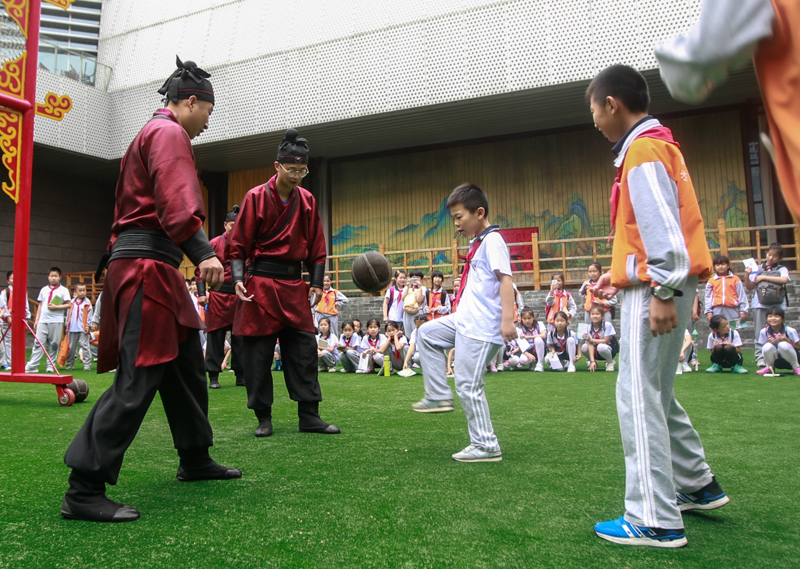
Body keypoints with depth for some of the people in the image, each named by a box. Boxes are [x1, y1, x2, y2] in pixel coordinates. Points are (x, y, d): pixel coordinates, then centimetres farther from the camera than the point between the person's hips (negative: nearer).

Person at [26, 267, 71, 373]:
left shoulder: (63, 290, 2)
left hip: (57, 321, -3)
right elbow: (40, 305, 16)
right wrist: (36, 320, 12)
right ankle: (32, 366, -2)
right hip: (43, 321, 3)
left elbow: (69, 304, -3)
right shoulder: (44, 289, 13)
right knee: (38, 343, -2)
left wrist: (57, 307, -14)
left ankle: (50, 365, 11)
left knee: (54, 344, 2)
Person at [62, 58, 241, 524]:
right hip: (148, 263, -11)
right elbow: (175, 201, -22)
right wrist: (203, 252, -31)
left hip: (154, 267, 11)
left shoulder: (154, 133, 27)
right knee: (139, 377, -13)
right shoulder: (169, 133, -6)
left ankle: (196, 459, 28)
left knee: (188, 363, 16)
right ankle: (84, 490, -9)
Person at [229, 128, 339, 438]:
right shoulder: (256, 197, -5)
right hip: (261, 284, -4)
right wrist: (238, 278, -15)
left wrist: (316, 282, 4)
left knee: (304, 349, 5)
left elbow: (316, 246, 11)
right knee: (258, 352, 2)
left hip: (294, 286, 4)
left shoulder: (307, 200, 7)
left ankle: (309, 415, 13)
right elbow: (239, 244, -3)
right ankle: (263, 417, 15)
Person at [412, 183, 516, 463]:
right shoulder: (477, 242, 17)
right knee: (426, 334, 17)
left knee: (468, 385, -6)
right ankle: (439, 396, 18)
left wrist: (507, 319, -30)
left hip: (481, 327, -10)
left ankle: (486, 446, 7)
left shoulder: (492, 240, -12)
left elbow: (505, 278, -22)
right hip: (464, 321, 10)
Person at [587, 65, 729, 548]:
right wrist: (621, 274, 21)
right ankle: (697, 484, 32)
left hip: (655, 290, -10)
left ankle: (655, 520, -2)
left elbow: (662, 223, -20)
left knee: (639, 398, -8)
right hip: (662, 284, 10)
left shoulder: (643, 149, -10)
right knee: (656, 393, 19)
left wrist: (664, 290, -22)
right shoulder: (657, 145, 21)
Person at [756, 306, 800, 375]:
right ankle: (770, 367, 2)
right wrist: (769, 342, -20)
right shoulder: (764, 331, -10)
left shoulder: (790, 331, -15)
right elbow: (764, 348, 1)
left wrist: (787, 340, -25)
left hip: (789, 360, -2)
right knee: (768, 346, -29)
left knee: (783, 344, -32)